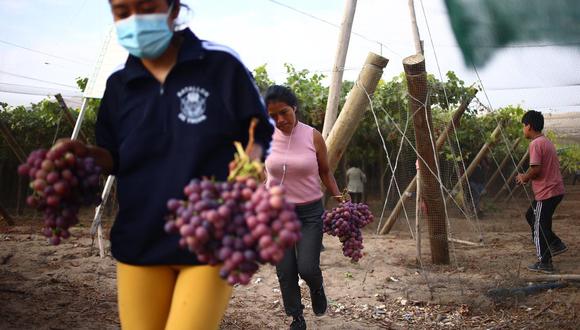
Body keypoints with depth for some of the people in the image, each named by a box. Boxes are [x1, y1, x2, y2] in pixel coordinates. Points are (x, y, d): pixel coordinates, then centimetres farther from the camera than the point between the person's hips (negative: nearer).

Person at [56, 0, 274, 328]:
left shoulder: (222, 65, -6)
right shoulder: (119, 85, 6)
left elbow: (260, 133, 1)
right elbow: (117, 159, 15)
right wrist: (85, 154, -6)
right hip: (140, 241, 4)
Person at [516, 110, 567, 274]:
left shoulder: (535, 144, -16)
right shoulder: (547, 142, 13)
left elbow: (536, 169, -24)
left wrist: (524, 177, -6)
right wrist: (527, 176, 12)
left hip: (546, 192, -9)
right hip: (555, 190, 9)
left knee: (539, 226, 1)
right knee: (531, 216, 23)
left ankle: (545, 263, 9)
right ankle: (556, 244, 21)